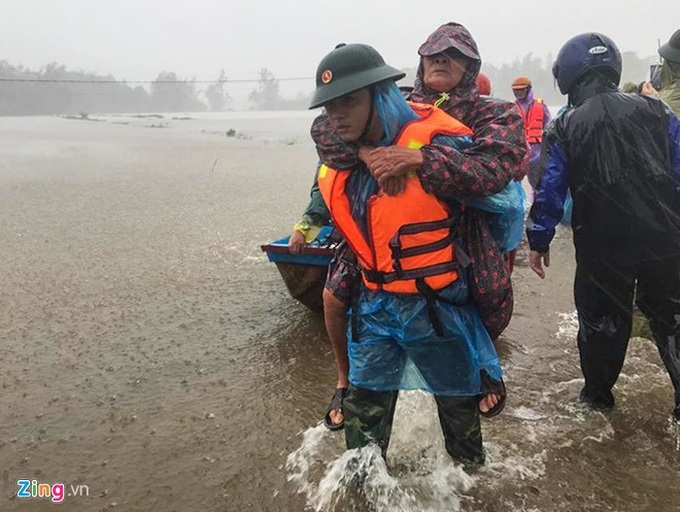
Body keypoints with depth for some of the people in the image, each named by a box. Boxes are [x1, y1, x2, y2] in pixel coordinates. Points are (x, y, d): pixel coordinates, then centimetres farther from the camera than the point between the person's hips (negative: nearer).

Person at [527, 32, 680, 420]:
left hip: (602, 247, -2)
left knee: (602, 320, 15)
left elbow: (550, 191, -5)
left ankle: (598, 393, 28)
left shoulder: (564, 129, -4)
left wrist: (539, 241, 3)